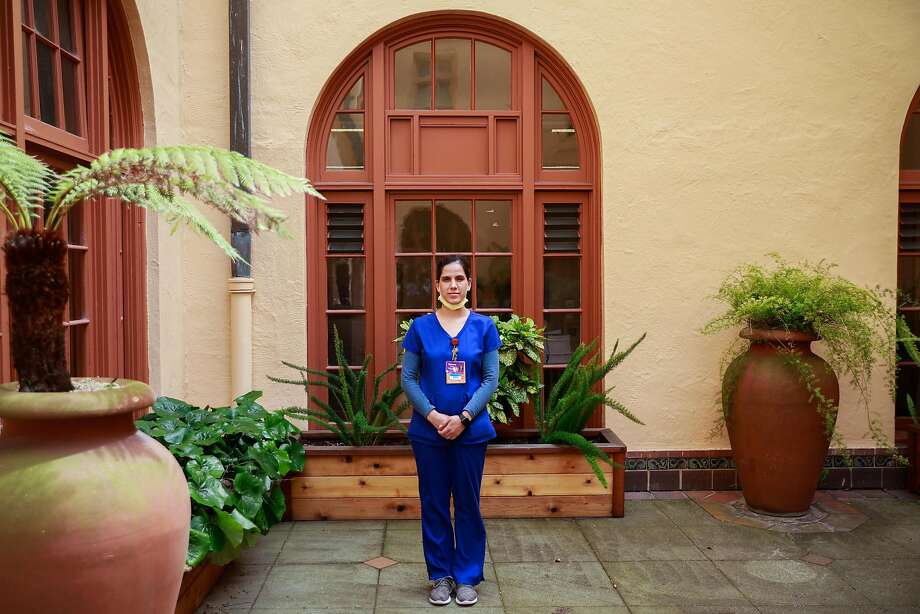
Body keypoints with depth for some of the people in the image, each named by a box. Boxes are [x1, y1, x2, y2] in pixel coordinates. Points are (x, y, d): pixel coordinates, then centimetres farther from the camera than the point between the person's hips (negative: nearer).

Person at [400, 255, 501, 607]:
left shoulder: (483, 326, 0)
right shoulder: (421, 327, 0)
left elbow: (491, 379, -2)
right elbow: (408, 379, 0)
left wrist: (463, 417, -12)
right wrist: (434, 416, -12)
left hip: (471, 430, 0)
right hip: (428, 430, 0)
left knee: (468, 504, 8)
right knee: (434, 504, 9)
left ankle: (467, 577, 23)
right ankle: (441, 576, 24)